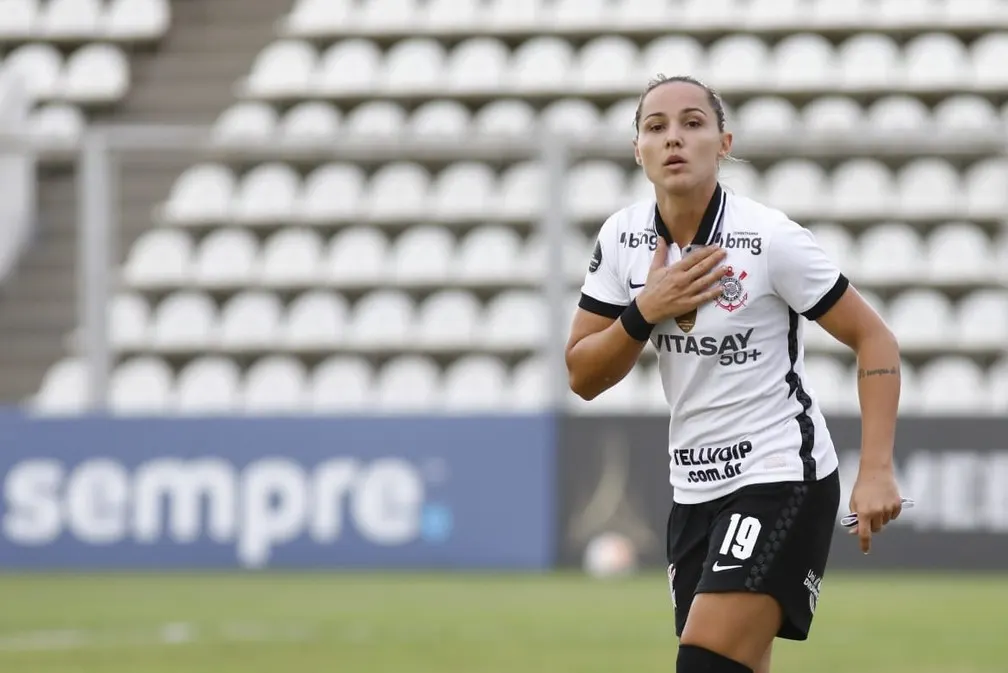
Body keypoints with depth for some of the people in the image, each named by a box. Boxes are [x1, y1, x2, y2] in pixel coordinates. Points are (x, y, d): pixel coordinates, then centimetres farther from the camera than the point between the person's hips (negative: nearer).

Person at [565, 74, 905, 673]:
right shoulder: (623, 237, 0)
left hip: (782, 480, -6)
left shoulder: (769, 238, -15)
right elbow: (583, 377, 4)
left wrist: (877, 472, -18)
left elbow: (875, 340, -9)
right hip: (695, 489, 6)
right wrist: (645, 313, -15)